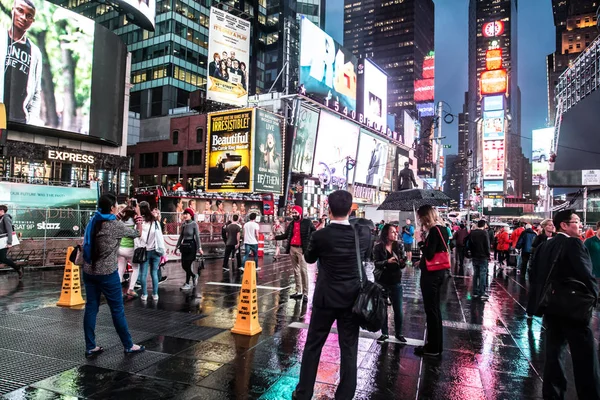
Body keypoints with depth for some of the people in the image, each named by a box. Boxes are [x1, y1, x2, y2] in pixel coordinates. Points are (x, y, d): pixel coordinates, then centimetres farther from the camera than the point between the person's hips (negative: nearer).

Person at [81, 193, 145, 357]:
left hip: (89, 272, 6)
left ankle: (90, 347, 18)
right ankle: (128, 345, 15)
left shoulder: (92, 222, 4)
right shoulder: (116, 225, -13)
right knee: (117, 310, 4)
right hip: (107, 273, -6)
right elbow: (136, 233, 2)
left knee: (91, 308, 11)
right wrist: (139, 222, 20)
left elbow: (85, 245, 13)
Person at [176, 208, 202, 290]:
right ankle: (194, 276, 31)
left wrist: (199, 248, -15)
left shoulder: (194, 224, -10)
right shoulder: (183, 224, 6)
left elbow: (197, 237, -12)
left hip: (191, 245, -6)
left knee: (188, 265, -3)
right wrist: (177, 246, 12)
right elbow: (181, 236, 12)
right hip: (184, 245, 6)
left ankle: (187, 283, 10)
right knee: (183, 265, 6)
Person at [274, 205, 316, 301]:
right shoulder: (291, 224, 14)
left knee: (303, 270, -9)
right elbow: (285, 236, 16)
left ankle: (305, 294, -6)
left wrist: (310, 241, -10)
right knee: (296, 271, 9)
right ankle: (298, 292, 15)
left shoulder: (307, 223, -1)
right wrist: (275, 237, 9)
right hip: (292, 249, 6)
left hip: (301, 249, -6)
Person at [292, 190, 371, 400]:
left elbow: (309, 258, 5)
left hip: (326, 298, -1)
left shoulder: (320, 235, -13)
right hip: (352, 298, 2)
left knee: (313, 346, 12)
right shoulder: (363, 233, -7)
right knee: (349, 349, 10)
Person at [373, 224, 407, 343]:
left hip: (396, 283, 3)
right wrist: (387, 261, -32)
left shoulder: (398, 247, 2)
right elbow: (376, 264, -16)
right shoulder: (378, 247, -8)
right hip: (382, 283, -2)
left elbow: (401, 266, 4)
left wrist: (403, 262, -18)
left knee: (398, 310, 7)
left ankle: (399, 333, 23)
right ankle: (384, 333, 21)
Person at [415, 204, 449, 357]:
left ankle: (433, 348, 12)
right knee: (435, 309, 17)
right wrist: (422, 261, 11)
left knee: (431, 310, 1)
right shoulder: (442, 229, 9)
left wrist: (420, 242, -9)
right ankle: (437, 345, 28)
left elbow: (429, 254, -22)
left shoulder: (434, 230, -19)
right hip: (438, 272, 10)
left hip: (431, 275, -10)